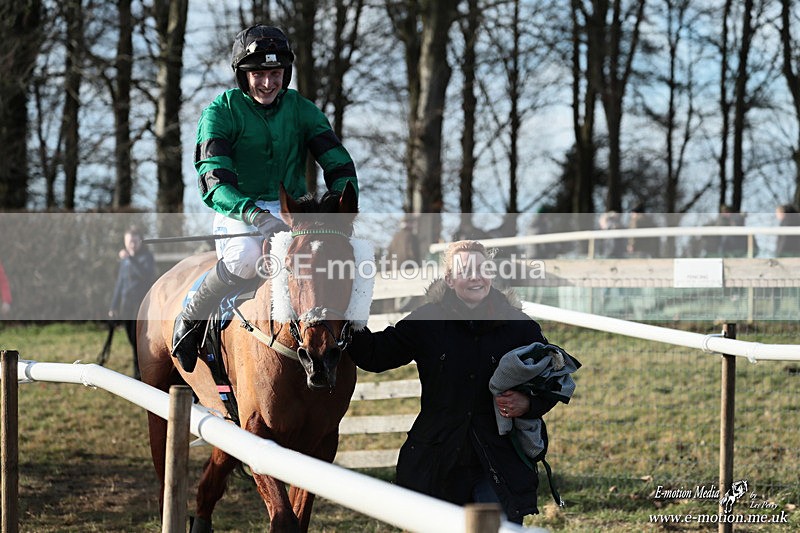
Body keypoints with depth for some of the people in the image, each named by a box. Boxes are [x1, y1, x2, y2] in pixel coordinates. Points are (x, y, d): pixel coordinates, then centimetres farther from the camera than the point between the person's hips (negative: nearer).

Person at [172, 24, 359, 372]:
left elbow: (339, 165, 2)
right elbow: (214, 183, -19)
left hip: (292, 212, 4)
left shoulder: (301, 110, 6)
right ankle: (190, 319, -14)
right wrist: (257, 216, -37)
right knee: (248, 254, -38)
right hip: (238, 213, -4)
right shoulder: (220, 112, -7)